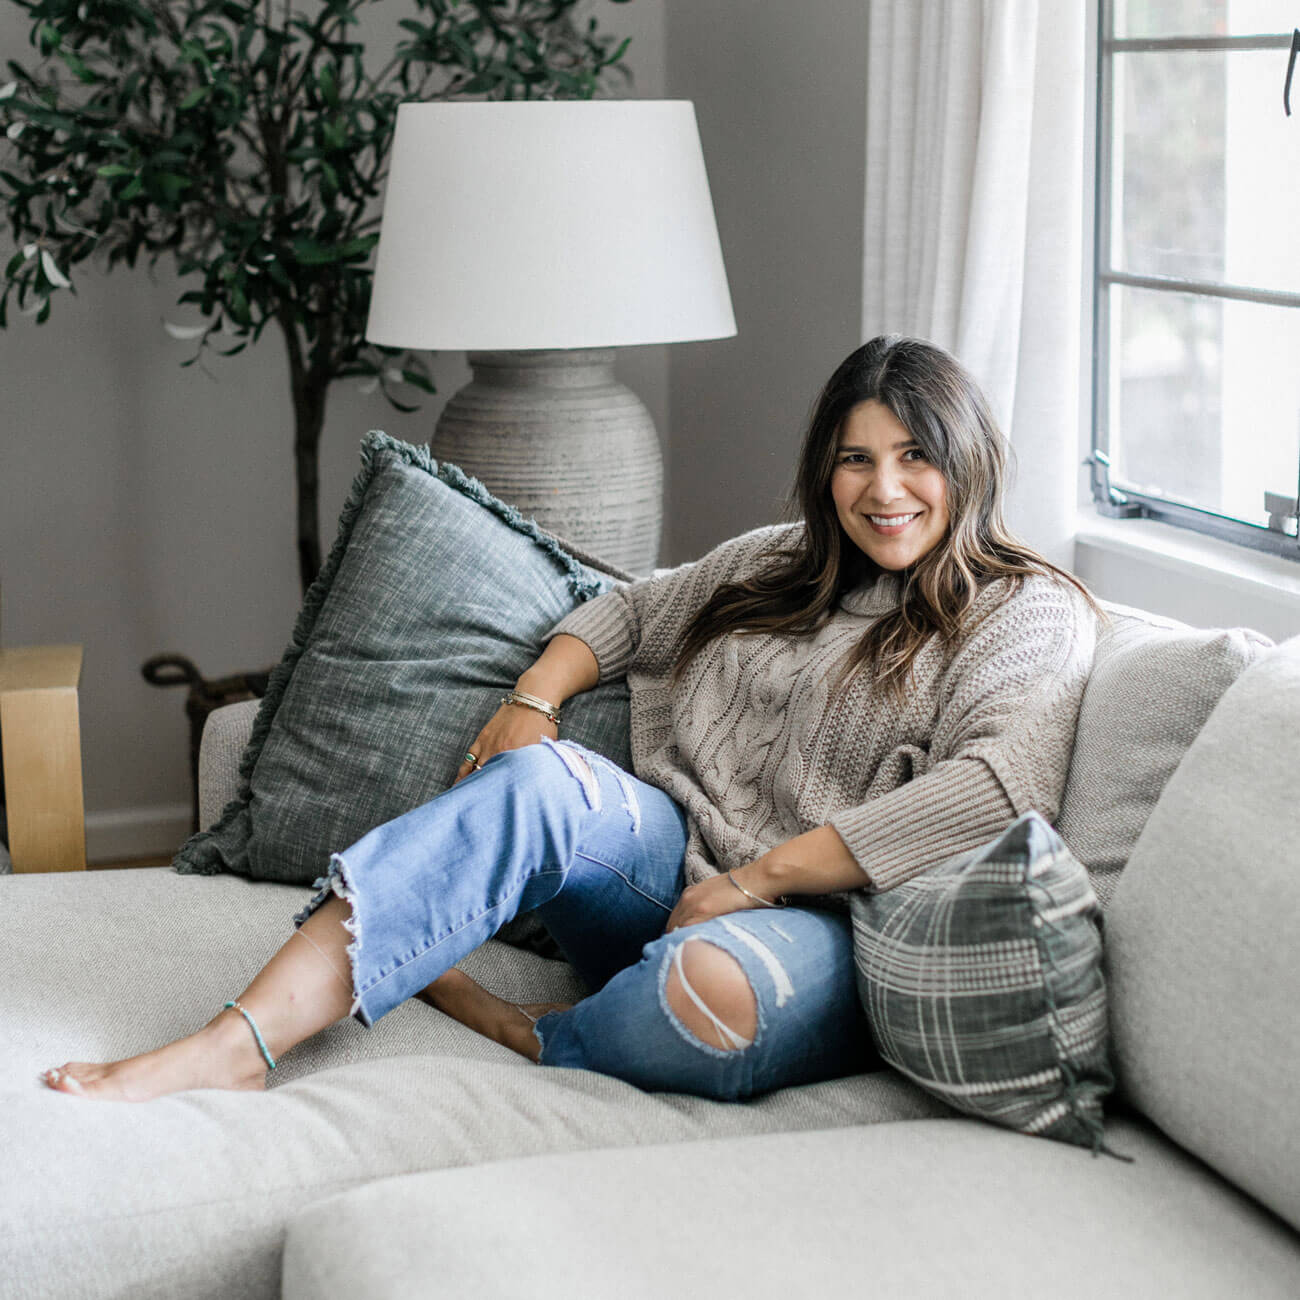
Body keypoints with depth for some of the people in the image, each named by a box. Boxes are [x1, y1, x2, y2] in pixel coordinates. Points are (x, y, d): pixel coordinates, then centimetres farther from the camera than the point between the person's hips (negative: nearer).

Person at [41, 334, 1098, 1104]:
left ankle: (516, 1039, -12)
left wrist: (763, 876, -18)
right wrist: (534, 700, 8)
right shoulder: (780, 565, 21)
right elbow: (635, 611, 32)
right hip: (670, 871, 5)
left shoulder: (1028, 616, 0)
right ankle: (237, 1045, -35)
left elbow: (999, 785, -17)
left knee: (715, 994, -42)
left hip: (820, 934, -5)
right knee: (539, 783, -28)